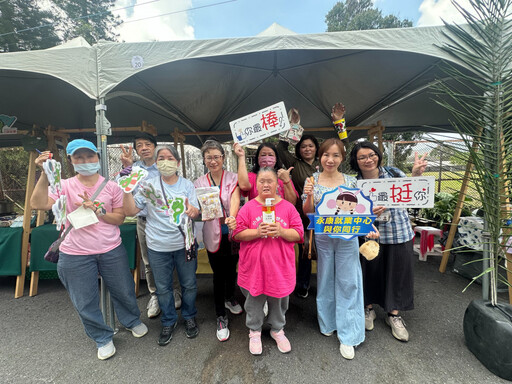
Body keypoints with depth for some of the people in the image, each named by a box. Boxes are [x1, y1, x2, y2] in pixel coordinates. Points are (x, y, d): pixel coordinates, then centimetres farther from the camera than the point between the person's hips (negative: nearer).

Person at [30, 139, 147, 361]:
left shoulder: (111, 186, -2)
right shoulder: (65, 186, -3)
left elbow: (119, 218, -3)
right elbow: (38, 204, -19)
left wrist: (97, 210, -17)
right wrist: (45, 174, -26)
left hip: (111, 250, 1)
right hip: (75, 255, 0)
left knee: (124, 292, 17)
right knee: (85, 302, 14)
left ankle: (133, 321, 46)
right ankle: (103, 338, 38)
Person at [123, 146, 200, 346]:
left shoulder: (187, 185, 1)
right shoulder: (148, 185, -1)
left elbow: (197, 212, -4)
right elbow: (130, 211, -4)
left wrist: (192, 211, -28)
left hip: (184, 244, 0)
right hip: (158, 247, 0)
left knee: (189, 284, 14)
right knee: (163, 288, 15)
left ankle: (189, 317, 40)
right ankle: (169, 321, 39)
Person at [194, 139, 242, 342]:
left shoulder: (233, 178, -5)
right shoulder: (200, 183, 0)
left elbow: (235, 200, -23)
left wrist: (231, 217, -43)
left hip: (232, 233, 0)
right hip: (214, 236, 0)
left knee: (231, 269, 20)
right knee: (219, 274, 8)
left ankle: (230, 298, 50)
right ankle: (221, 317, 27)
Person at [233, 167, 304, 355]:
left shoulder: (288, 207, -1)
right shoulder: (248, 207, -3)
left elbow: (299, 234, -3)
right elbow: (238, 233, -6)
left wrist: (281, 231, -20)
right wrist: (258, 232, -20)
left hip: (280, 265, 1)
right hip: (254, 264, 0)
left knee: (279, 299, 16)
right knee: (254, 299, 15)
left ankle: (277, 329, 42)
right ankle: (254, 331, 40)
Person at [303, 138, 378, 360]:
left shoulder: (350, 181, -1)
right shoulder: (312, 180, -1)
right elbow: (307, 212, -1)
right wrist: (309, 195, -19)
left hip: (347, 237, 0)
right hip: (322, 237, 0)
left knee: (347, 283, 6)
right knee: (325, 280, 15)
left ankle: (347, 336, 21)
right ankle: (328, 323, 38)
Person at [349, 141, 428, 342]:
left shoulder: (393, 173, -4)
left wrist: (416, 174, -24)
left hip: (400, 233, 1)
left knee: (399, 271, 10)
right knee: (371, 271, 8)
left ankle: (394, 315, 31)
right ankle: (369, 309, 34)